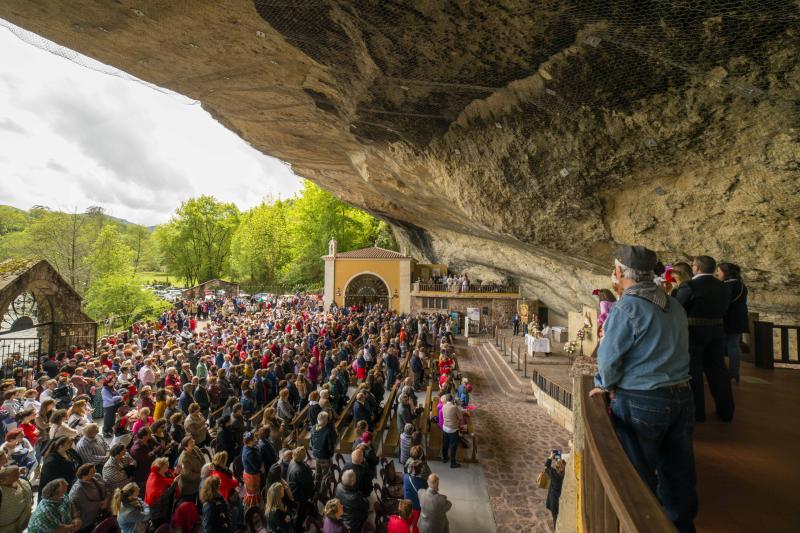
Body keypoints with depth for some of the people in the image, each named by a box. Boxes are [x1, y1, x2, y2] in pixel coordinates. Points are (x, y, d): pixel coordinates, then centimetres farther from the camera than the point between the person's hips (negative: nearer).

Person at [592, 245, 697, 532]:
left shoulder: (627, 307, -18)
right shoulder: (675, 305, 4)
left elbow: (609, 357, -15)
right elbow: (671, 352, 13)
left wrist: (605, 385, 4)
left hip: (641, 402, -7)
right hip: (682, 395, 7)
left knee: (638, 476, 11)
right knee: (679, 471, 21)